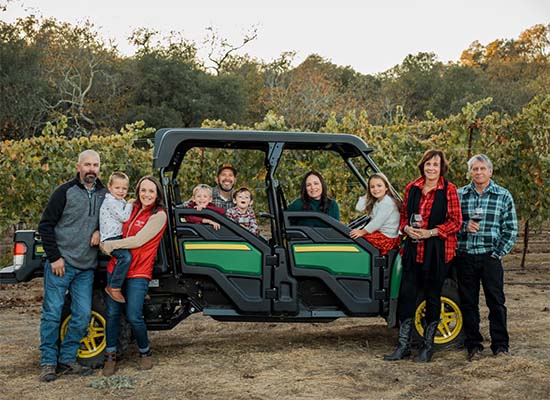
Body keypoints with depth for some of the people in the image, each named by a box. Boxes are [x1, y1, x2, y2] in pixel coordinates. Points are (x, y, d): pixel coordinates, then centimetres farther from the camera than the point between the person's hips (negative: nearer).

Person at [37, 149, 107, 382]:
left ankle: (67, 360, 16)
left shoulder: (104, 194, 9)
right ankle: (48, 362, 9)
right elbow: (45, 225, -4)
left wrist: (100, 230, -1)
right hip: (61, 264, -4)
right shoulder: (65, 192, -4)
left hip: (86, 267, 4)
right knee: (52, 312, -1)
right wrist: (54, 257, -9)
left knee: (82, 315, 3)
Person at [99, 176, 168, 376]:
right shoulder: (132, 208, 11)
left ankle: (145, 353, 17)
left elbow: (138, 240, -15)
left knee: (133, 317, -8)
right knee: (112, 313, 5)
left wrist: (109, 245, -11)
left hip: (138, 273, -5)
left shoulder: (159, 215, -7)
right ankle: (110, 356, 18)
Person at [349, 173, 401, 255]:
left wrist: (362, 232, -14)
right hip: (379, 233, 10)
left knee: (355, 238, -13)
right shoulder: (376, 201, 11)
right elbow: (359, 208, 5)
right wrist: (367, 195, 2)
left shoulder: (387, 202, -19)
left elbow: (377, 222, -22)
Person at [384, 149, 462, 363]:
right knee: (406, 295, 1)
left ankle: (427, 346, 20)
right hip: (414, 249, 4)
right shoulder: (412, 188, 7)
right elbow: (404, 215, 16)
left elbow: (456, 221, -6)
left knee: (432, 297, 7)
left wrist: (430, 232, -16)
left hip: (438, 251, -3)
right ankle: (403, 346, 10)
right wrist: (407, 229, -6)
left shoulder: (448, 189, -5)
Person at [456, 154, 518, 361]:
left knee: (496, 301, 2)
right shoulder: (459, 195, 8)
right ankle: (473, 345, 17)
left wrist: (498, 253, -6)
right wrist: (464, 227, -10)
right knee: (468, 303, 7)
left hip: (490, 257, -1)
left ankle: (500, 345, 13)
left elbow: (511, 229, 3)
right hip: (465, 257, 2)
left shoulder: (503, 196, 4)